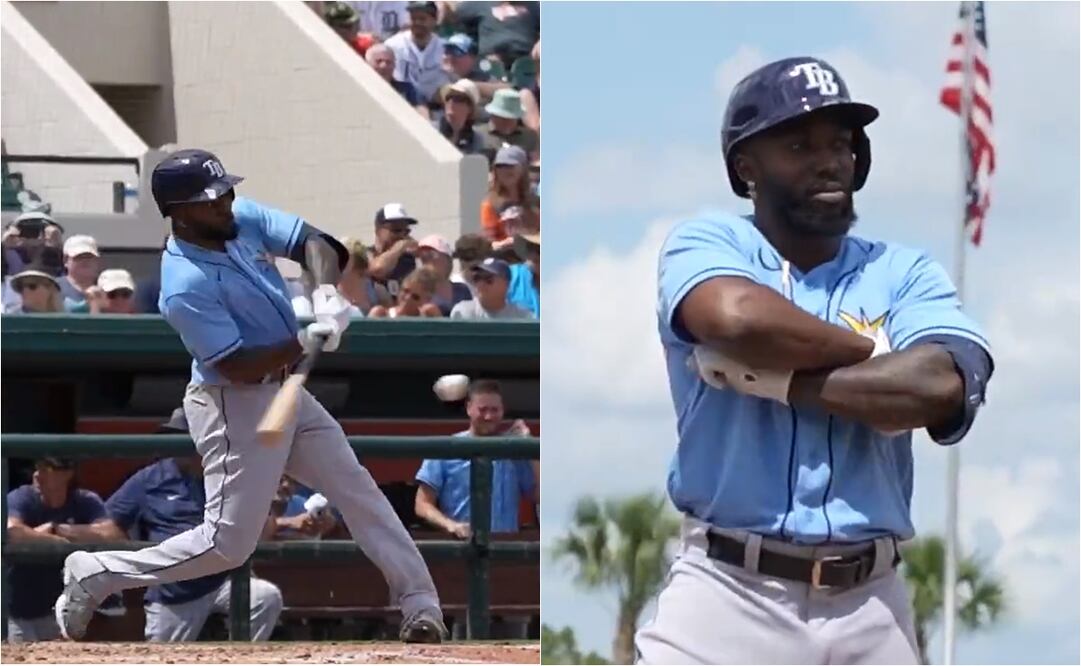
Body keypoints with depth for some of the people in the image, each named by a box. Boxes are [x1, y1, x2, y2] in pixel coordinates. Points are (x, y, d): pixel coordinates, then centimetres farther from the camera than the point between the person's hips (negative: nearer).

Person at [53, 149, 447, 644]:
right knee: (228, 544, -4)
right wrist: (305, 343, -31)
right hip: (235, 407, -8)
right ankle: (94, 575, 8)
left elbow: (313, 243, -4)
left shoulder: (243, 218, -4)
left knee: (358, 490, 7)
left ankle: (419, 600, 12)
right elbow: (234, 366, -26)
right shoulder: (185, 286, -26)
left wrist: (326, 293, -23)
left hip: (285, 390, 8)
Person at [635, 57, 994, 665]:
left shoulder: (905, 273, 10)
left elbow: (941, 388, -11)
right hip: (727, 593, -3)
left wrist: (770, 377, -12)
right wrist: (871, 352, -5)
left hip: (870, 609, 3)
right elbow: (736, 315, -20)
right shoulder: (708, 245, 5)